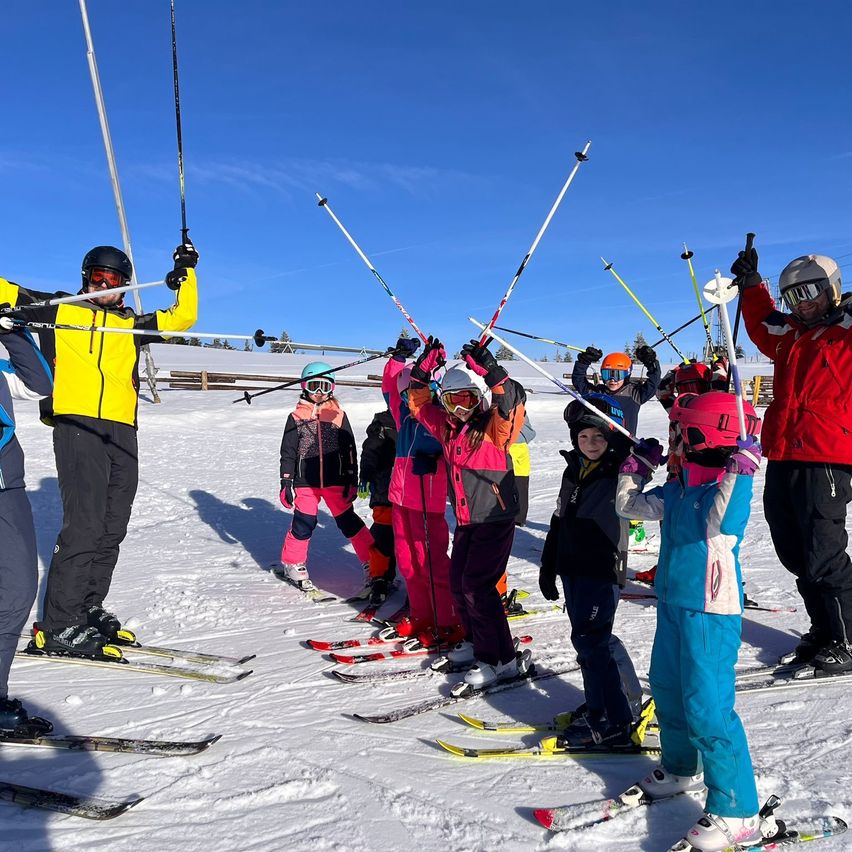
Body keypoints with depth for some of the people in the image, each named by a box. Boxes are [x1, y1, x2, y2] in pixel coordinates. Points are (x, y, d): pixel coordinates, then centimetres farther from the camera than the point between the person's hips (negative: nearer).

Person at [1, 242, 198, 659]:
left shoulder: (132, 324, 22)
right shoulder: (58, 310, 16)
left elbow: (182, 317, 19)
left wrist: (186, 273, 12)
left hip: (121, 432, 5)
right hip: (76, 425, -4)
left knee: (112, 527, 6)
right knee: (84, 523, -13)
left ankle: (88, 609, 19)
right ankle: (57, 627, -7)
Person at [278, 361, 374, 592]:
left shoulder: (338, 415, 5)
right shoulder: (296, 416, 3)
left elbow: (349, 450, 6)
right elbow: (288, 452, 4)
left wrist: (352, 480, 3)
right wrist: (286, 482, 0)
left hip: (335, 481, 0)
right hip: (305, 482, 0)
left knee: (348, 521, 3)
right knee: (304, 524, 3)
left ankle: (373, 561, 11)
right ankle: (291, 564, 22)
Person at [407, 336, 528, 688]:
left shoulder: (495, 427, -13)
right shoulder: (447, 427, 7)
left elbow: (512, 402, -33)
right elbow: (420, 404, 16)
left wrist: (491, 372, -43)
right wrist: (422, 372, 2)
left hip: (495, 519, -8)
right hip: (465, 520, 8)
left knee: (476, 586, -11)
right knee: (458, 583, 12)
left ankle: (502, 660, -1)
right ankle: (476, 642, 32)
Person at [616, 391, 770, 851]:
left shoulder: (729, 486, -17)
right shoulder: (679, 488, 5)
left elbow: (719, 525, -38)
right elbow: (628, 505, 18)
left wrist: (738, 471, -37)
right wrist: (637, 465, 12)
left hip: (710, 612, -9)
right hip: (674, 603, 9)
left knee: (706, 709, -7)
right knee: (667, 689, 22)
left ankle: (738, 813, 7)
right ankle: (682, 770, 44)